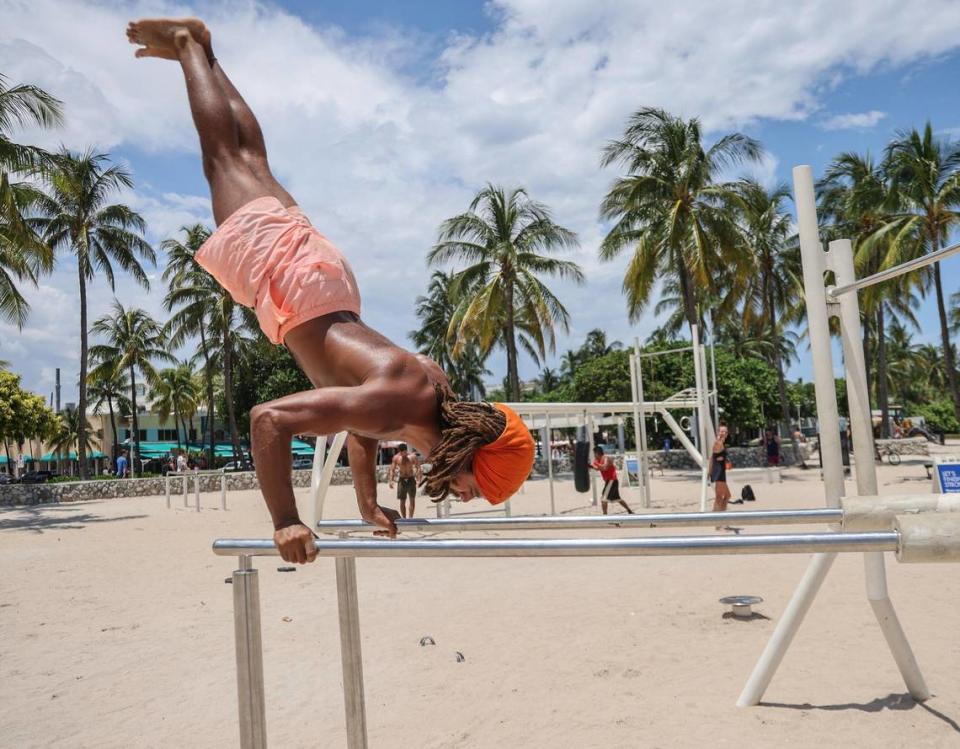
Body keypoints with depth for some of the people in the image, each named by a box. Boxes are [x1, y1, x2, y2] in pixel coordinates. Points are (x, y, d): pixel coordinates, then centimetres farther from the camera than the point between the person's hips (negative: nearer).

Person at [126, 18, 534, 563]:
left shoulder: (440, 391, -11)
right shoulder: (384, 404, -34)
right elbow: (268, 419, -38)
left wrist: (369, 505, 9)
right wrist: (286, 522, -36)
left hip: (329, 282, 5)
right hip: (282, 276, -5)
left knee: (253, 160, 26)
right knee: (224, 156, 19)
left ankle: (199, 48, 45)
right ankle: (187, 44, 39)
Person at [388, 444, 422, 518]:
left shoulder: (412, 457, -4)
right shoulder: (396, 458, -2)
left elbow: (418, 468, -3)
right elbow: (392, 469, -2)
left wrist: (420, 478, -16)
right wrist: (391, 481, -13)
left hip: (411, 479, 0)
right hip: (402, 480, 0)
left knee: (412, 499, 2)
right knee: (402, 501, 0)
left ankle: (410, 518, 9)